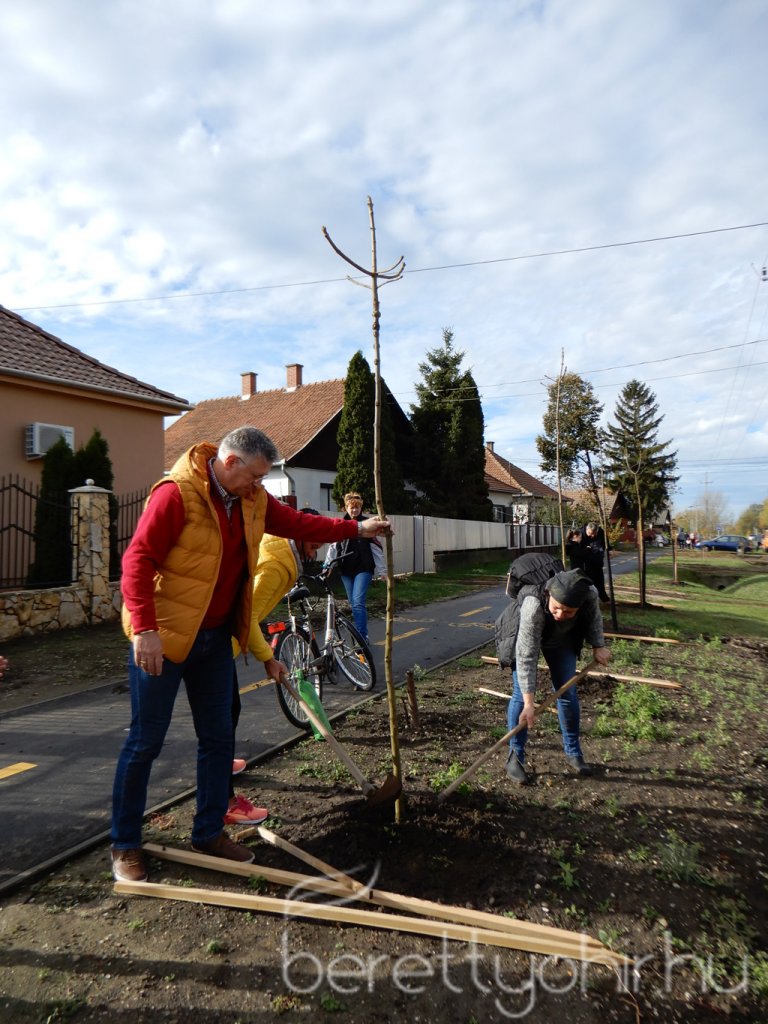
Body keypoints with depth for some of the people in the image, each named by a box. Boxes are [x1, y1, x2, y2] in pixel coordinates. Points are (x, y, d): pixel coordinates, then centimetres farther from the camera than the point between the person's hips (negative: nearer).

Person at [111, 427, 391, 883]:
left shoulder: (253, 500, 3)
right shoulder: (176, 493, -20)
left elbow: (297, 522, 14)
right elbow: (138, 559, -22)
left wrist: (356, 528, 12)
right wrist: (144, 628, -27)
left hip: (215, 637, 7)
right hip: (162, 637, -7)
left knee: (219, 737, 13)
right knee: (146, 741, 5)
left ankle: (210, 833, 30)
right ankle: (125, 845, 23)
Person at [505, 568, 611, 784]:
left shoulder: (590, 595, -34)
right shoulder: (533, 607, -45)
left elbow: (594, 617, -6)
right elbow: (527, 657, -40)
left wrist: (598, 645, -12)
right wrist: (529, 703, -38)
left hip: (563, 638, 4)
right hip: (526, 636, -4)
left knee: (567, 692, 6)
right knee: (521, 694, -9)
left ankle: (573, 752, 22)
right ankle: (515, 757, 3)